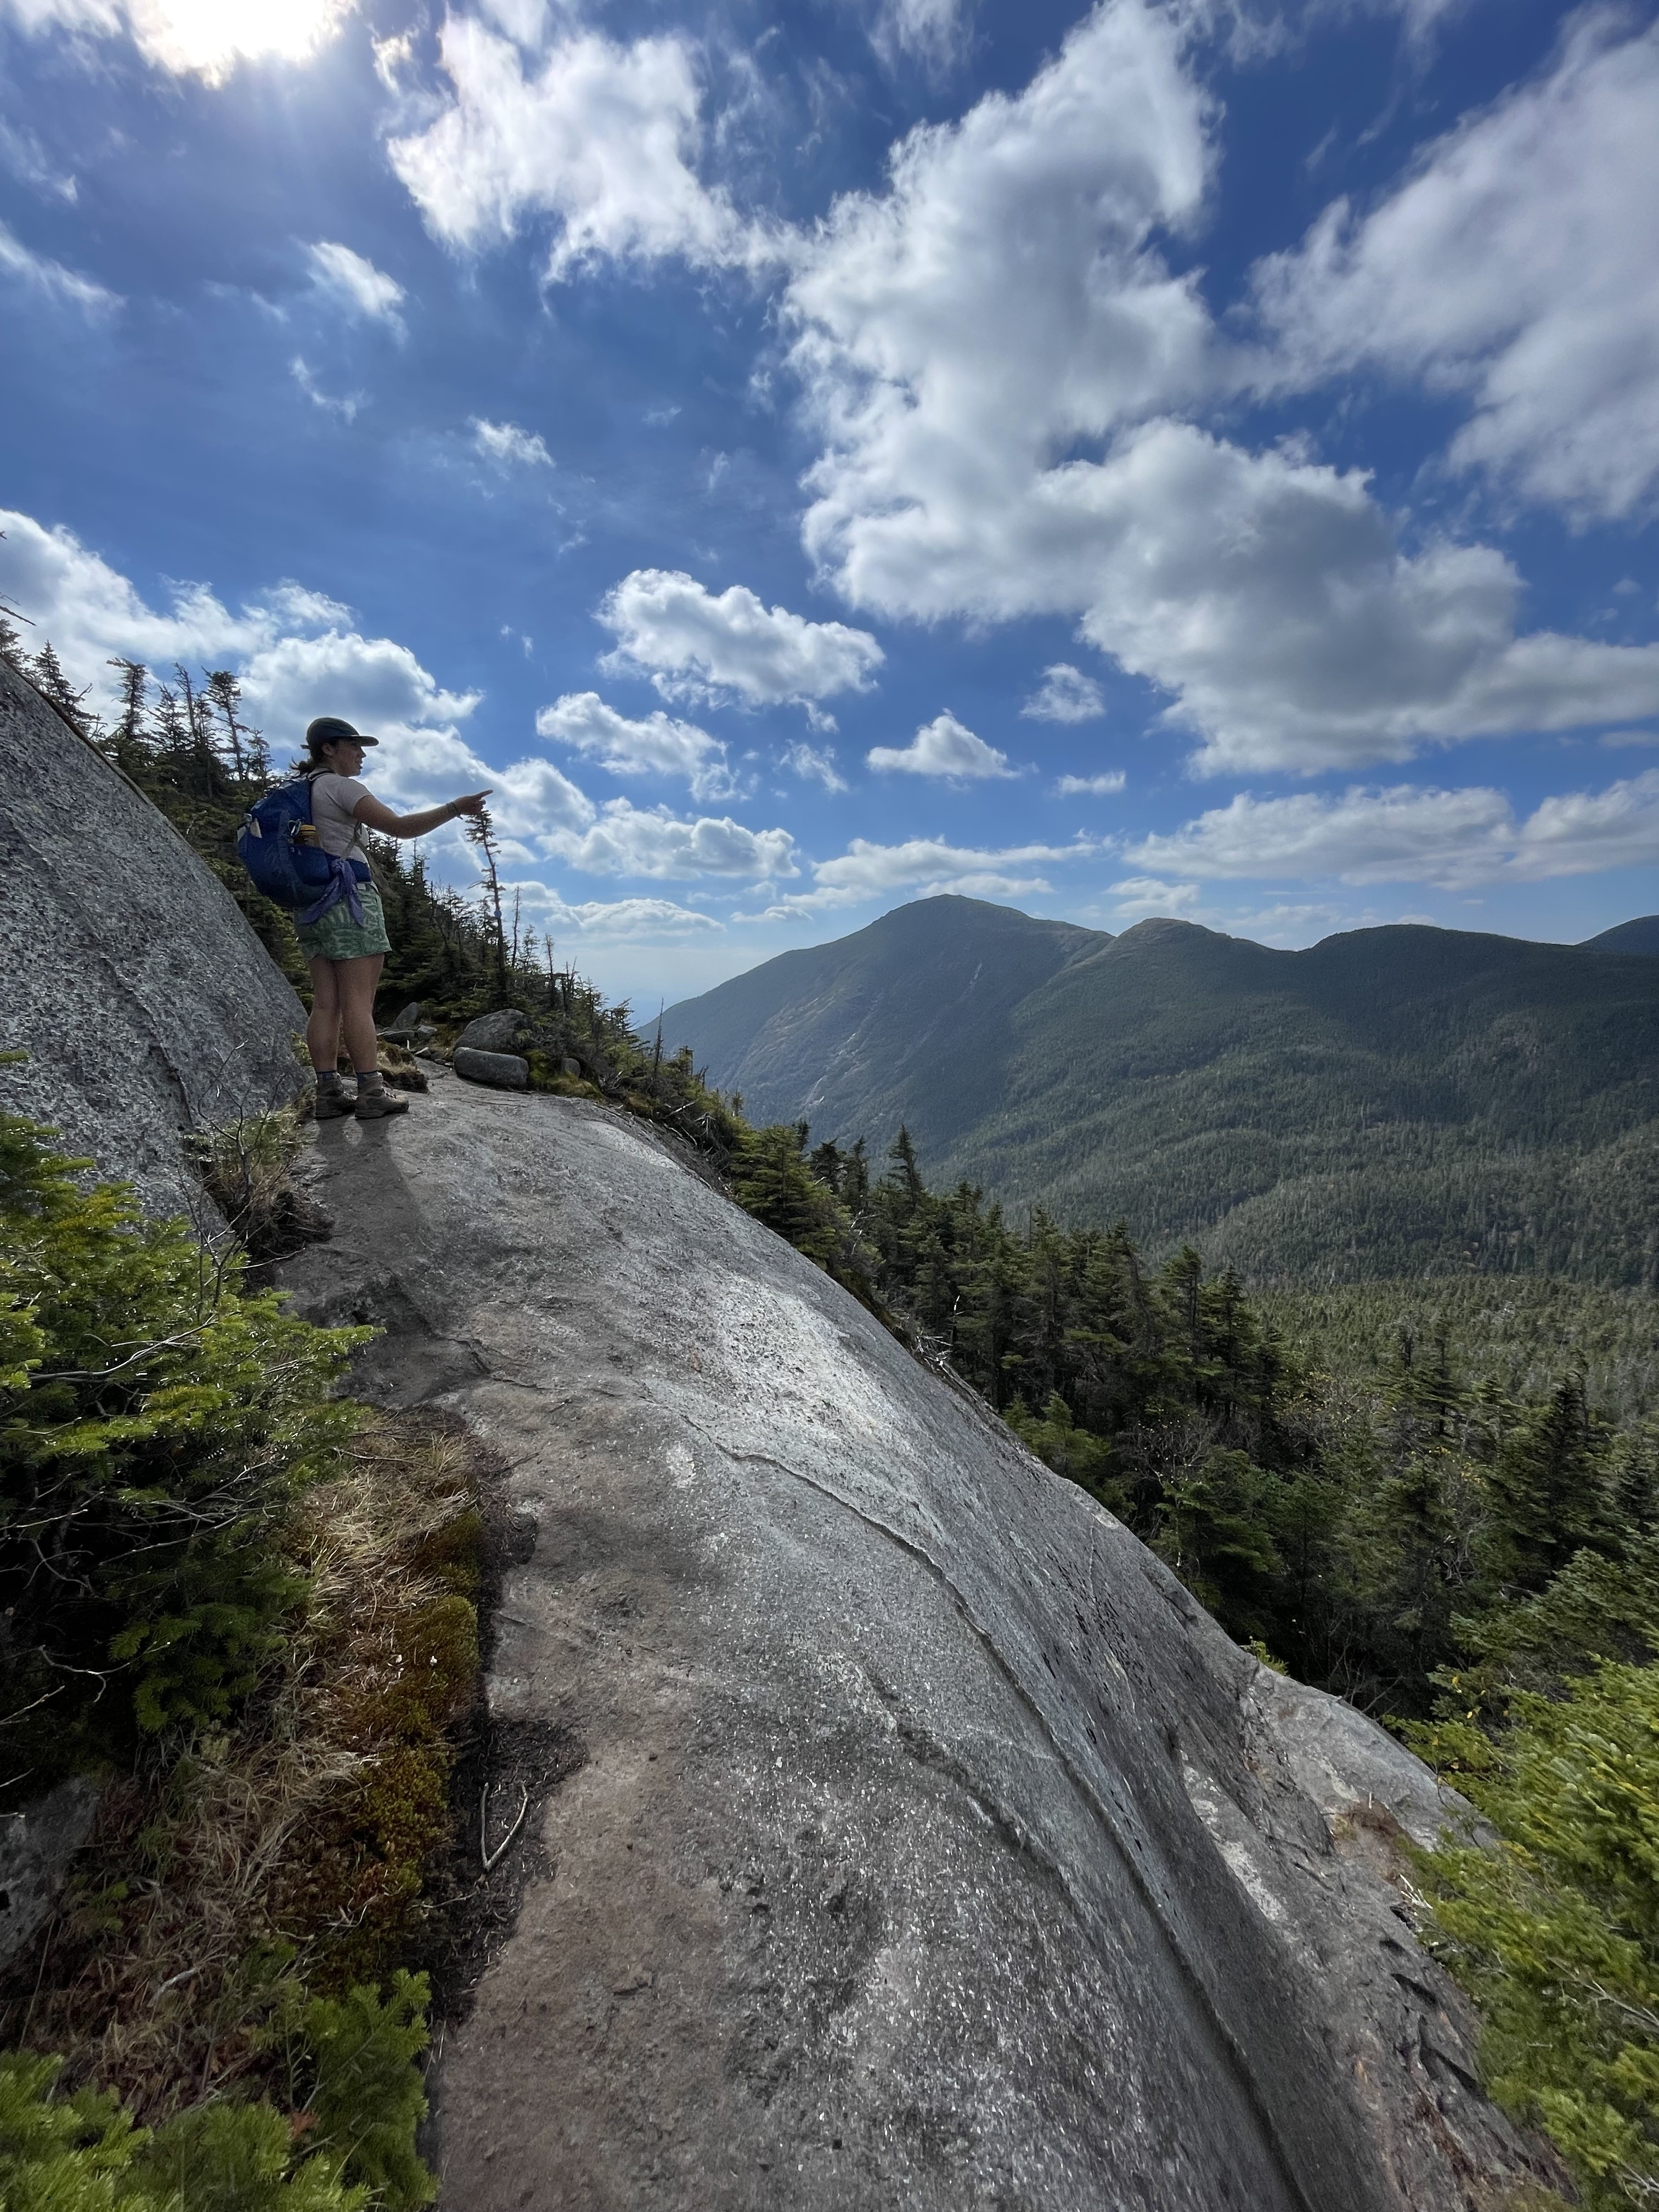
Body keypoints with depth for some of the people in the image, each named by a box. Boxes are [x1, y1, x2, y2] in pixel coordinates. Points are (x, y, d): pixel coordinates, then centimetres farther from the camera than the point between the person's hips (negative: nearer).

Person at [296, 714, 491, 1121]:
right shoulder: (341, 786, -5)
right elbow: (401, 827, -14)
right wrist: (456, 808, -12)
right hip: (349, 896, -9)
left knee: (326, 1003, 2)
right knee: (358, 1000, -12)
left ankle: (328, 1093, -1)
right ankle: (371, 1094, -14)